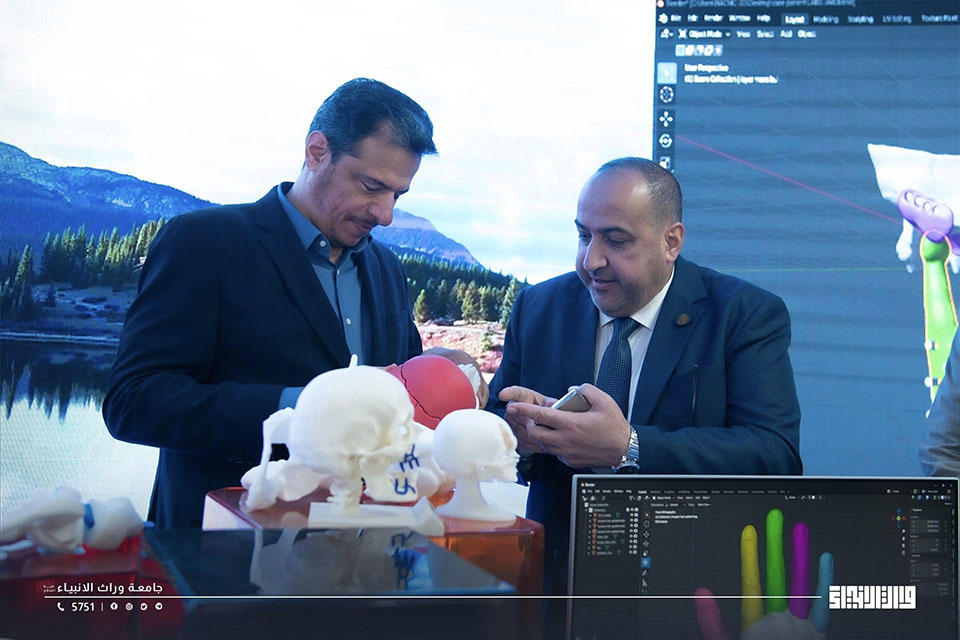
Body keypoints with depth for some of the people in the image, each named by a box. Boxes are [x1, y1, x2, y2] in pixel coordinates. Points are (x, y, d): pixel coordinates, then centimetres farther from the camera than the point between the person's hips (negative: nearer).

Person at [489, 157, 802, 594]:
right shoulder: (538, 308, 8)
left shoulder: (747, 315, -3)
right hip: (556, 576, 2)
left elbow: (777, 456, -15)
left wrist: (628, 448, -26)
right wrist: (519, 431, -14)